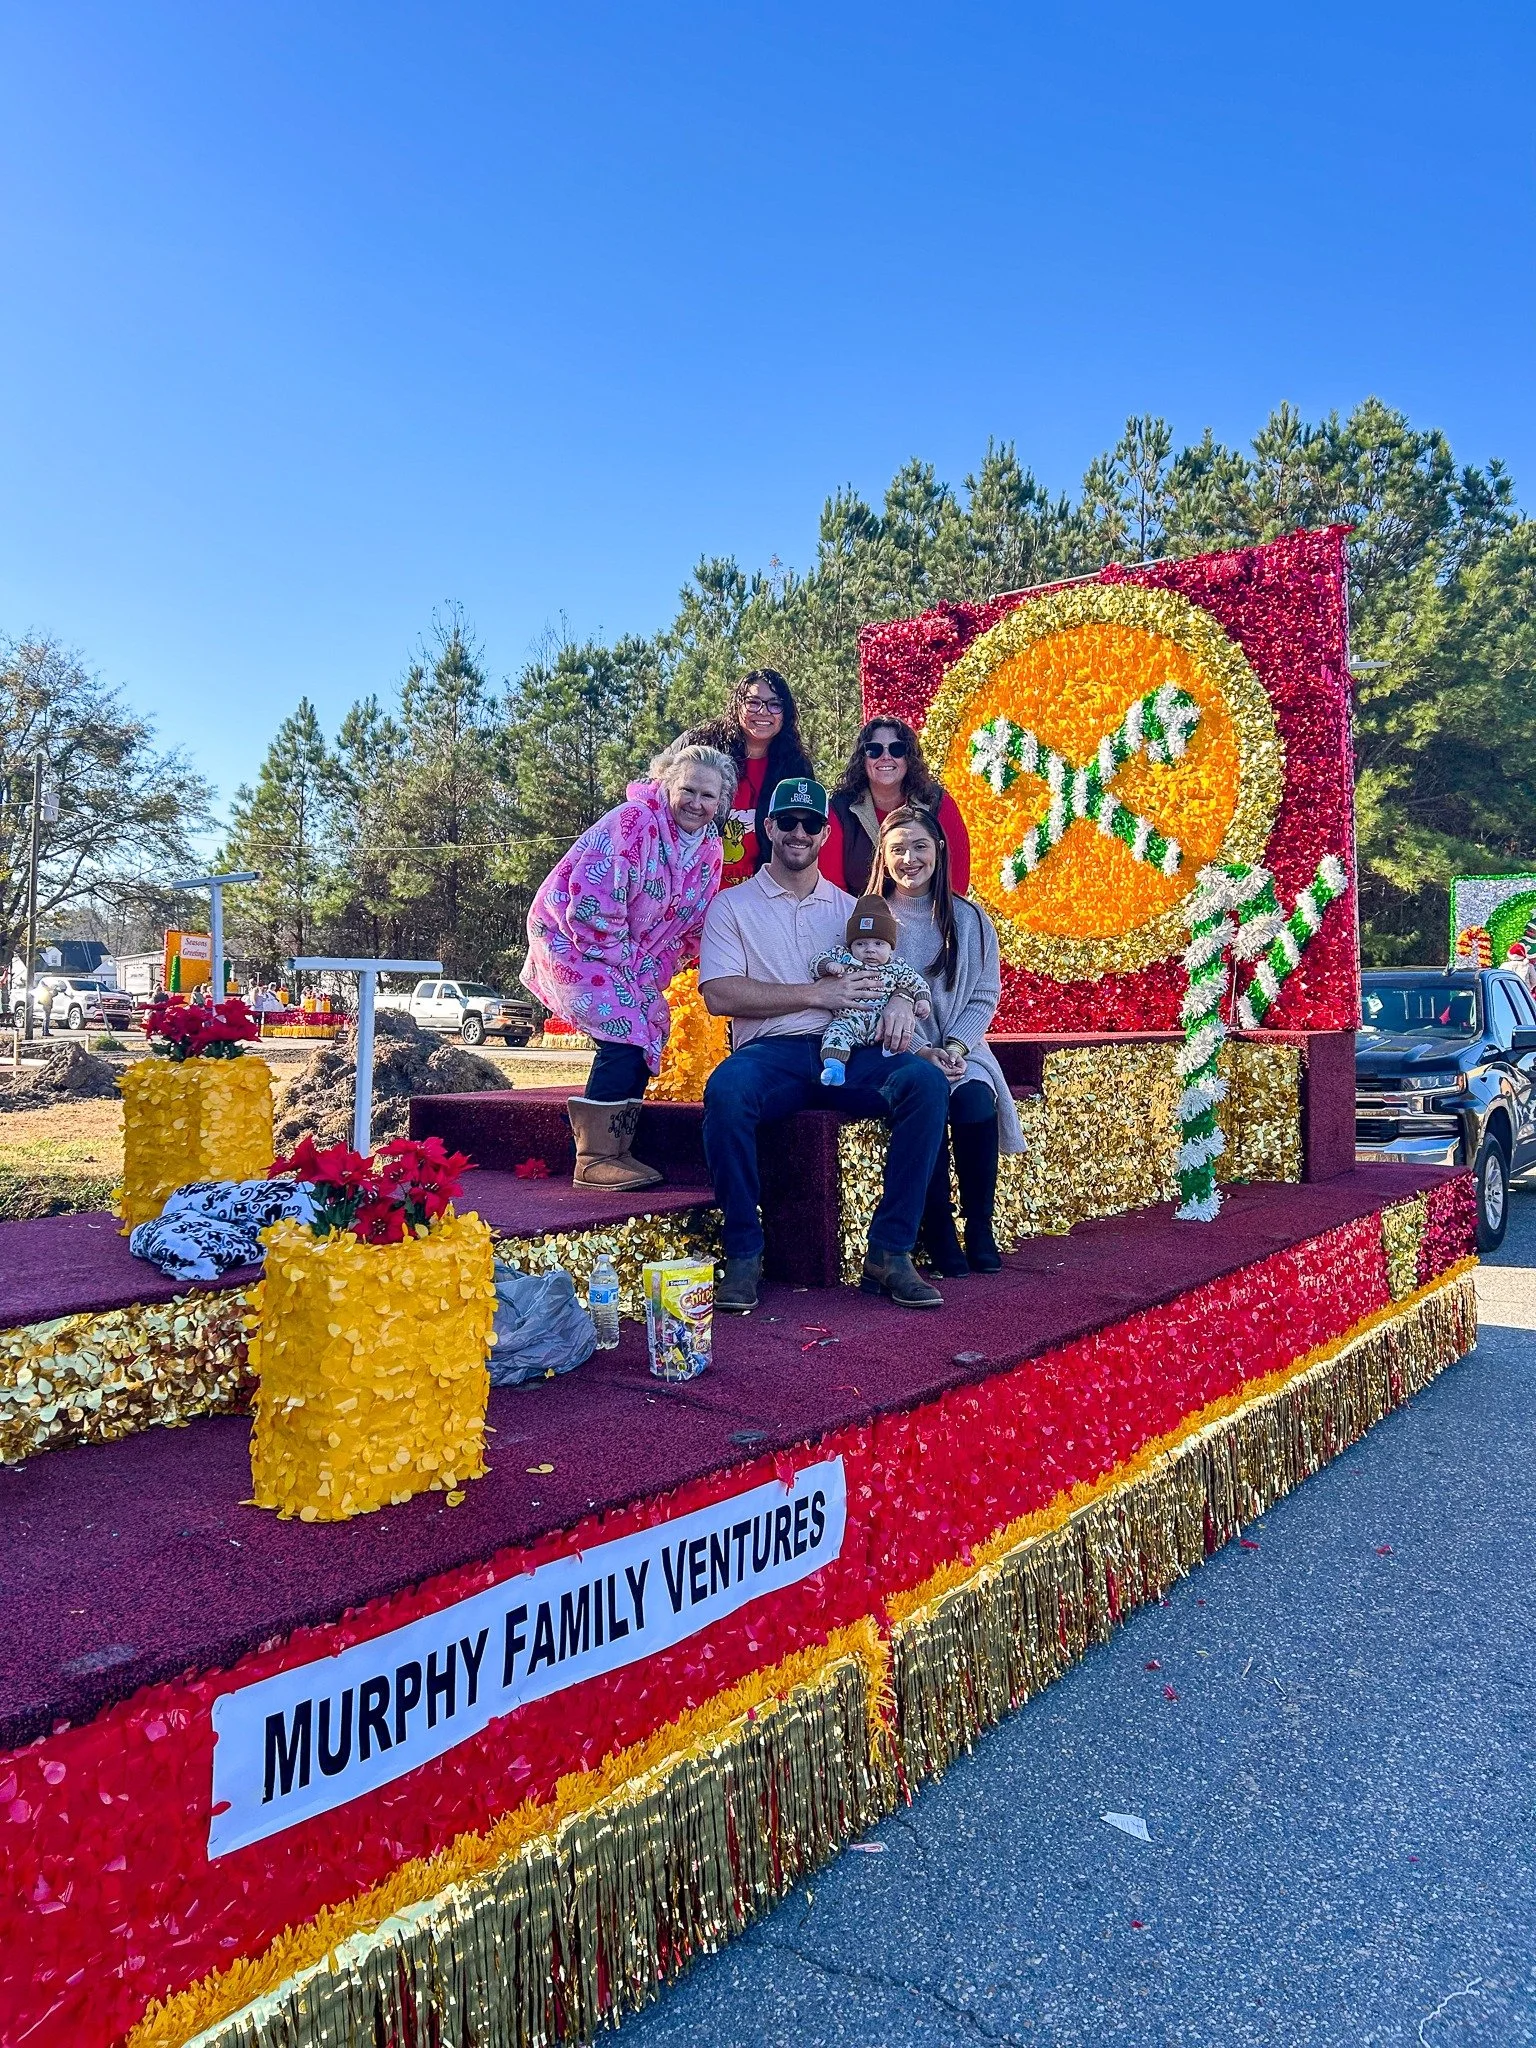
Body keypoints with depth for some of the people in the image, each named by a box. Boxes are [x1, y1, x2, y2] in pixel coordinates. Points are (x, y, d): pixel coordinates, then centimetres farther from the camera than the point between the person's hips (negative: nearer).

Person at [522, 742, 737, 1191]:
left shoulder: (709, 849, 2)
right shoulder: (634, 820, -22)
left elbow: (692, 927, 8)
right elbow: (593, 904, -26)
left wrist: (650, 973, -2)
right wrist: (623, 965, -18)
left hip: (632, 956, 8)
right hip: (571, 938, -8)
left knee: (648, 1033, 1)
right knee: (623, 1031, -19)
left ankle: (615, 1151, 12)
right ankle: (593, 1159, -13)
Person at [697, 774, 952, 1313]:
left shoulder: (850, 909, 22)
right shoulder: (732, 905, 10)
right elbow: (719, 995, -4)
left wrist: (901, 997, -9)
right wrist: (818, 994, -9)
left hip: (848, 1052, 3)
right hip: (772, 1052, -3)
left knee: (926, 1081, -27)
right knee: (725, 1089, -37)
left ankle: (889, 1252, -21)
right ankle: (744, 1253, -22)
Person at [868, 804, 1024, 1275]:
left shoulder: (969, 919, 9)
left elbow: (984, 996, 7)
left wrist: (954, 1049, -11)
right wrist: (920, 1052, -16)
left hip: (959, 1051, 2)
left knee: (976, 1101, -29)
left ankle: (980, 1230, -13)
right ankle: (938, 1233, -19)